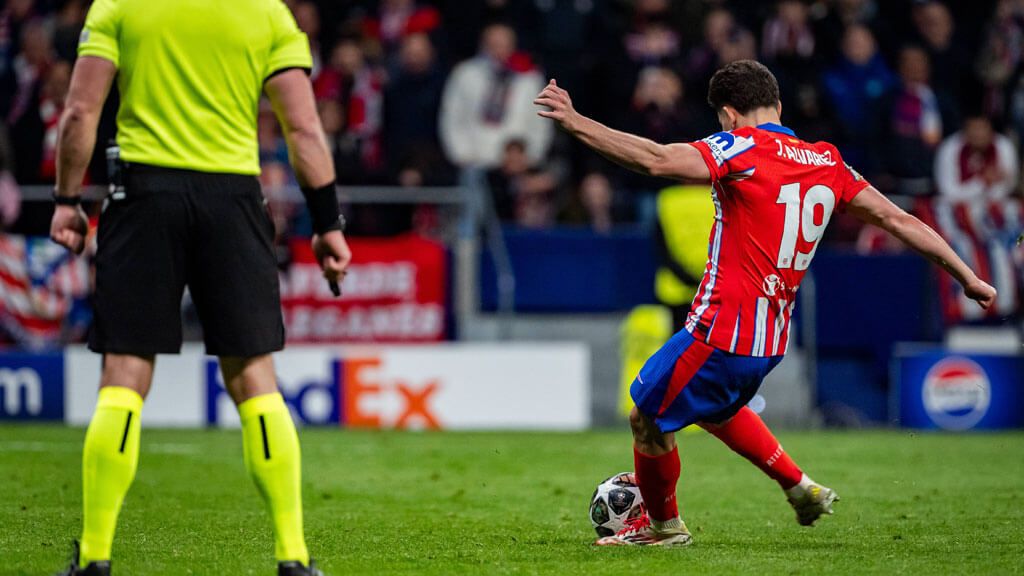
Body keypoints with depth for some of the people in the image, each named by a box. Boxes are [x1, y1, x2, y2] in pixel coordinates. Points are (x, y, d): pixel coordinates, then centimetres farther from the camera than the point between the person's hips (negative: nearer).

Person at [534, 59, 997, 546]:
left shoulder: (743, 148, -12)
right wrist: (968, 278, 19)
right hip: (773, 337, 8)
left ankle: (663, 524, 26)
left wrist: (574, 122, -27)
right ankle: (800, 487, 31)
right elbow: (898, 220, 12)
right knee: (713, 409, 34)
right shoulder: (827, 162, 9)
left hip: (723, 333, -8)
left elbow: (656, 159, -26)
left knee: (648, 418, 11)